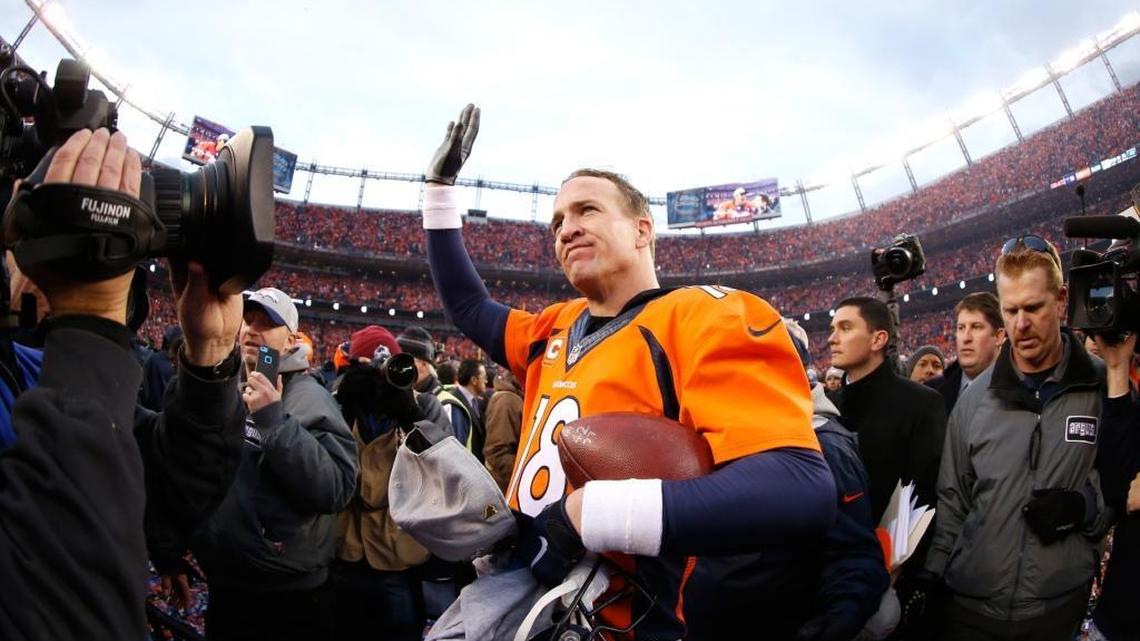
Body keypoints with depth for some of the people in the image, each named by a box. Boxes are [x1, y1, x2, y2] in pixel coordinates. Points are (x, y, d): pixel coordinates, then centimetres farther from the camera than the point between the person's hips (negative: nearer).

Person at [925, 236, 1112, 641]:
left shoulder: (1104, 388, -4)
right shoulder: (975, 398, 2)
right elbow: (951, 500, 7)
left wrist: (1085, 505, -15)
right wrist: (931, 579, 3)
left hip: (1061, 607, -1)